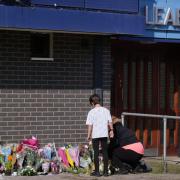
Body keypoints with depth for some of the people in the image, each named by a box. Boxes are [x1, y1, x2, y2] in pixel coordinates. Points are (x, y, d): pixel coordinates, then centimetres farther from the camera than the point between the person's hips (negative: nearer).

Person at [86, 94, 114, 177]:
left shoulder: (91, 112, -8)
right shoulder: (106, 110, 1)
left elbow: (90, 125, -8)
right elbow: (110, 122, 3)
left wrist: (89, 135, -1)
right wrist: (111, 130, 16)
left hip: (95, 135, -3)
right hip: (104, 134, 3)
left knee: (96, 153, 5)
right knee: (105, 152, 9)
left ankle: (97, 171, 7)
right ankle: (106, 171, 9)